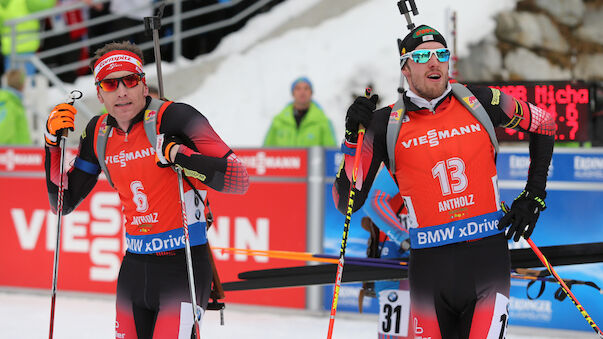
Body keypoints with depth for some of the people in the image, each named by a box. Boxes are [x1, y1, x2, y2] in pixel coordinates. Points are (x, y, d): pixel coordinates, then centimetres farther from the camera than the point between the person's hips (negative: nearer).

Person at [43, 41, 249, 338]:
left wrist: (178, 154, -29)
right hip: (135, 266, 6)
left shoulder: (173, 117, -13)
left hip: (184, 265, -6)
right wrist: (54, 142, 2)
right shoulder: (99, 134, 5)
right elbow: (64, 202, 13)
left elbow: (239, 179, -19)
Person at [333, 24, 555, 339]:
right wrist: (354, 137, -14)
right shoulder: (387, 123, 0)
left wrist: (534, 195, 14)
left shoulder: (480, 102, 2)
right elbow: (347, 201, -2)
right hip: (429, 266, 0)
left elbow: (544, 124, 18)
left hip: (488, 257, 0)